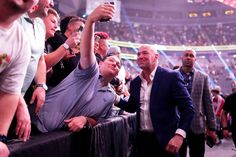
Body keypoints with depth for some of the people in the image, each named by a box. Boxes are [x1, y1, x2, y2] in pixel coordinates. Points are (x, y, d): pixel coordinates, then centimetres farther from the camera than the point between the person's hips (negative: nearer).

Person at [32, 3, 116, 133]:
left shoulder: (110, 96, 11)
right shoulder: (91, 71, -4)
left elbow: (97, 120, 15)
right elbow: (86, 53, -25)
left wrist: (85, 119, -10)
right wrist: (90, 20, -44)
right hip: (37, 121, -5)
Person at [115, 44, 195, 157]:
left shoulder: (171, 77, -10)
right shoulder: (135, 82, 7)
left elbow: (187, 107, -13)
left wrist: (179, 134, -22)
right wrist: (115, 98, 0)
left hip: (164, 140, -5)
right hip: (142, 139, 5)